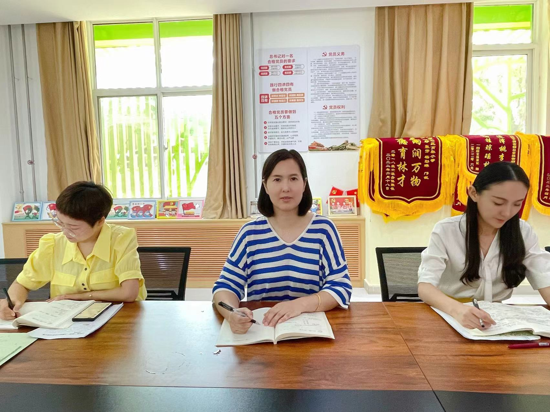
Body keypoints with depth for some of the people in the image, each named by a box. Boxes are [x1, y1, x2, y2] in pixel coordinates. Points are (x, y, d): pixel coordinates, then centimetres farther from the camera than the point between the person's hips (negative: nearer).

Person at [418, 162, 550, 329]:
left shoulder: (523, 232, -2)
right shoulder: (446, 230, -12)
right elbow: (425, 287, -19)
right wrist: (456, 309, -39)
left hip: (498, 319, 3)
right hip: (451, 315, -2)